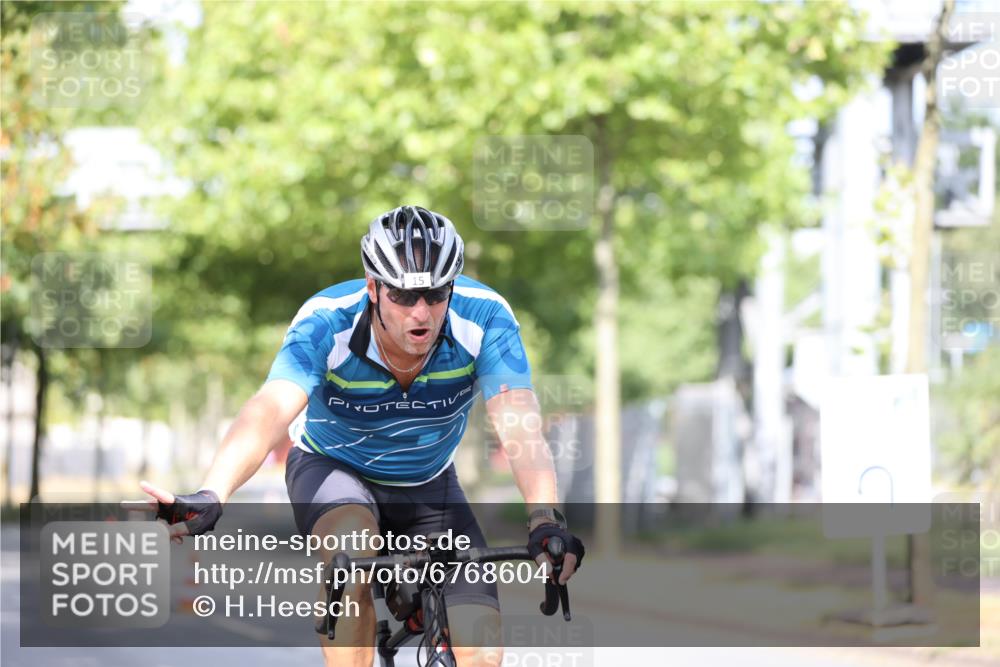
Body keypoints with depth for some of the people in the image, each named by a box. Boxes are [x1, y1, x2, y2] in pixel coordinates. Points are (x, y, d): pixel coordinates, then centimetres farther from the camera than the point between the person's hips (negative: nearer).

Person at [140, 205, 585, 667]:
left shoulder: (484, 319, -27)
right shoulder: (325, 325, -31)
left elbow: (518, 426, -37)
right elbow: (268, 413, -45)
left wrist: (544, 521, -55)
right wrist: (210, 497, -63)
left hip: (429, 486, 2)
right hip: (332, 468, -2)